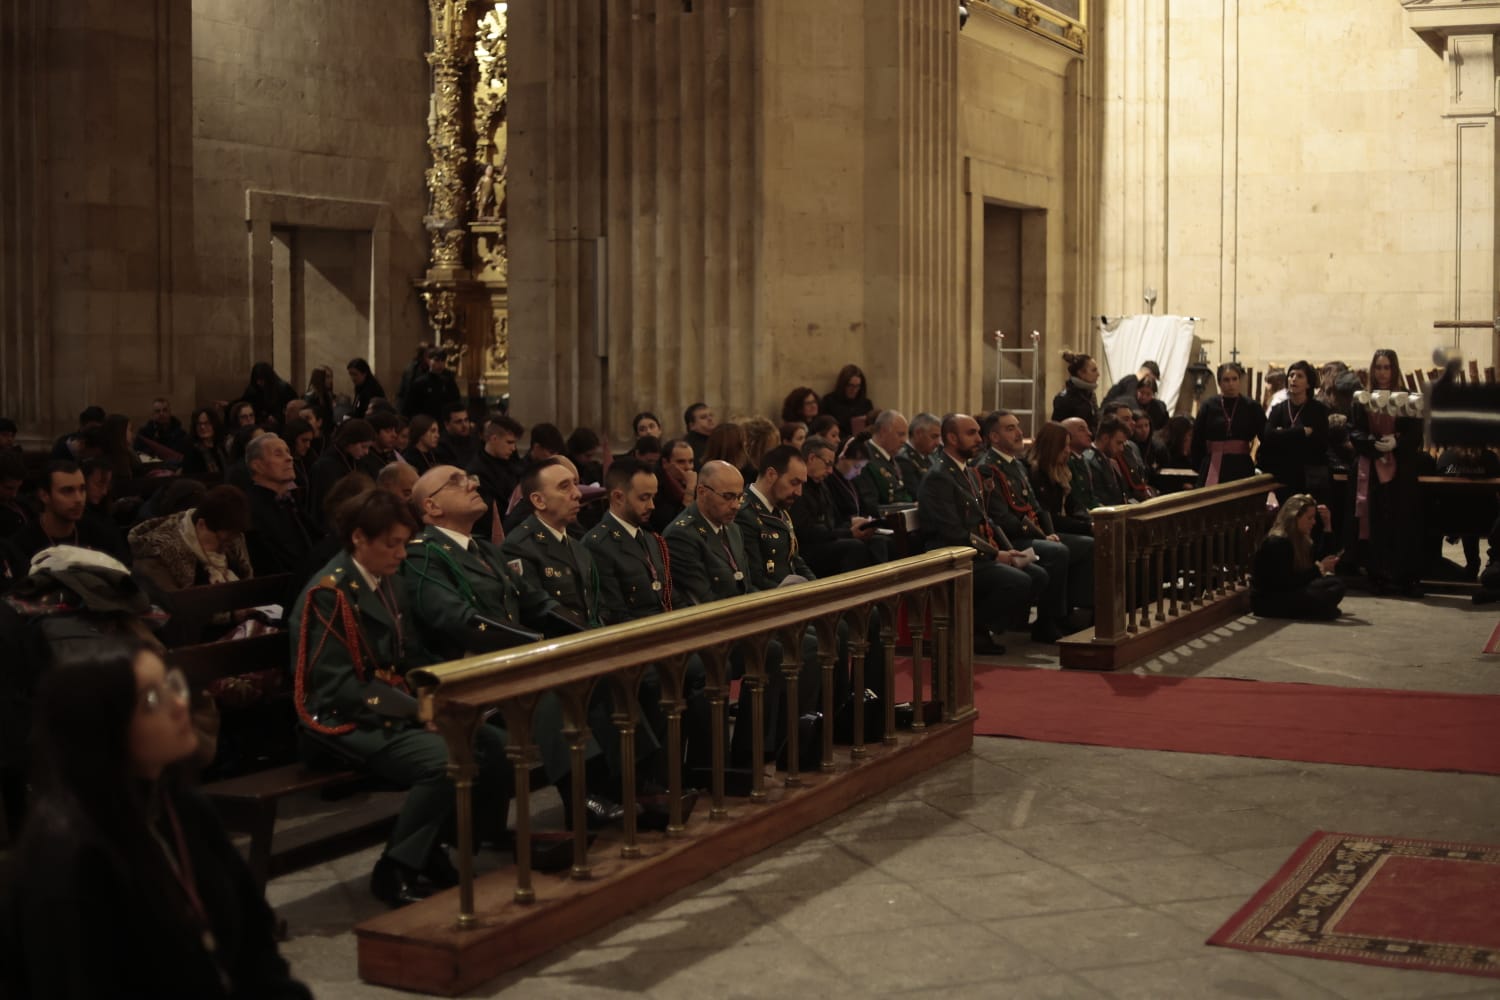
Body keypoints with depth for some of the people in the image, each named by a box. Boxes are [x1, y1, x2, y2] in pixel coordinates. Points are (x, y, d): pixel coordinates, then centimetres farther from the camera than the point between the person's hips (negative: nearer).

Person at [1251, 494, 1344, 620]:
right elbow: (1288, 582, -22)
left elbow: (1323, 556, 9)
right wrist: (1319, 568, -20)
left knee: (1336, 584, -7)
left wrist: (1327, 524, 4)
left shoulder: (1299, 539, 9)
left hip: (1287, 592, 10)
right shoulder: (1276, 543, -19)